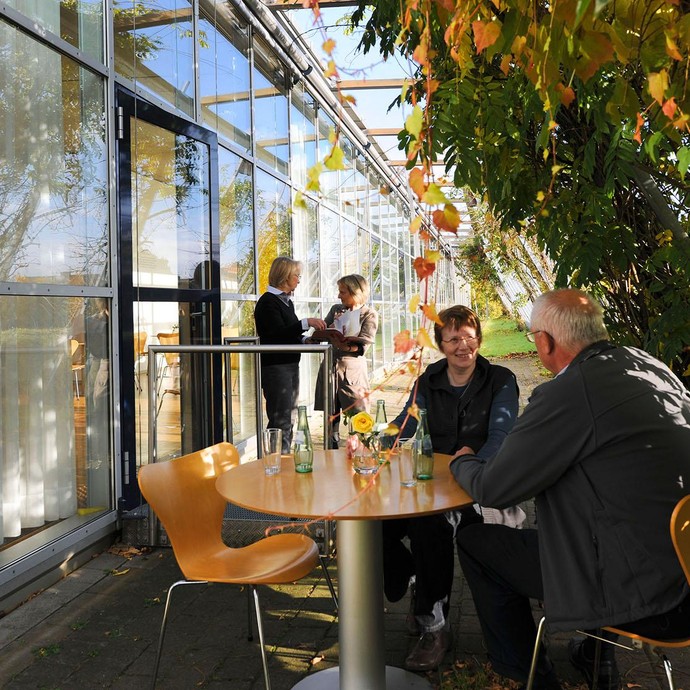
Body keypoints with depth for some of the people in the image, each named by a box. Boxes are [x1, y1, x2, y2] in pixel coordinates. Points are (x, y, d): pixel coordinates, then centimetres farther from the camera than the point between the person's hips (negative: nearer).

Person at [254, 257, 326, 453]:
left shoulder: (287, 301, 15)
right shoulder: (268, 302, -12)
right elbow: (278, 334, -22)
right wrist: (306, 323, -25)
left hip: (290, 365, 10)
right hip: (275, 366, -10)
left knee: (289, 420, 14)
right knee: (280, 421, -8)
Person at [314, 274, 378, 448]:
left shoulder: (369, 315, -1)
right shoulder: (336, 309, 14)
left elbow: (363, 346, -11)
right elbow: (321, 333, 14)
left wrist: (345, 347, -28)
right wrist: (329, 330, -7)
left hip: (353, 370, -5)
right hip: (330, 367, 5)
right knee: (331, 418, 9)